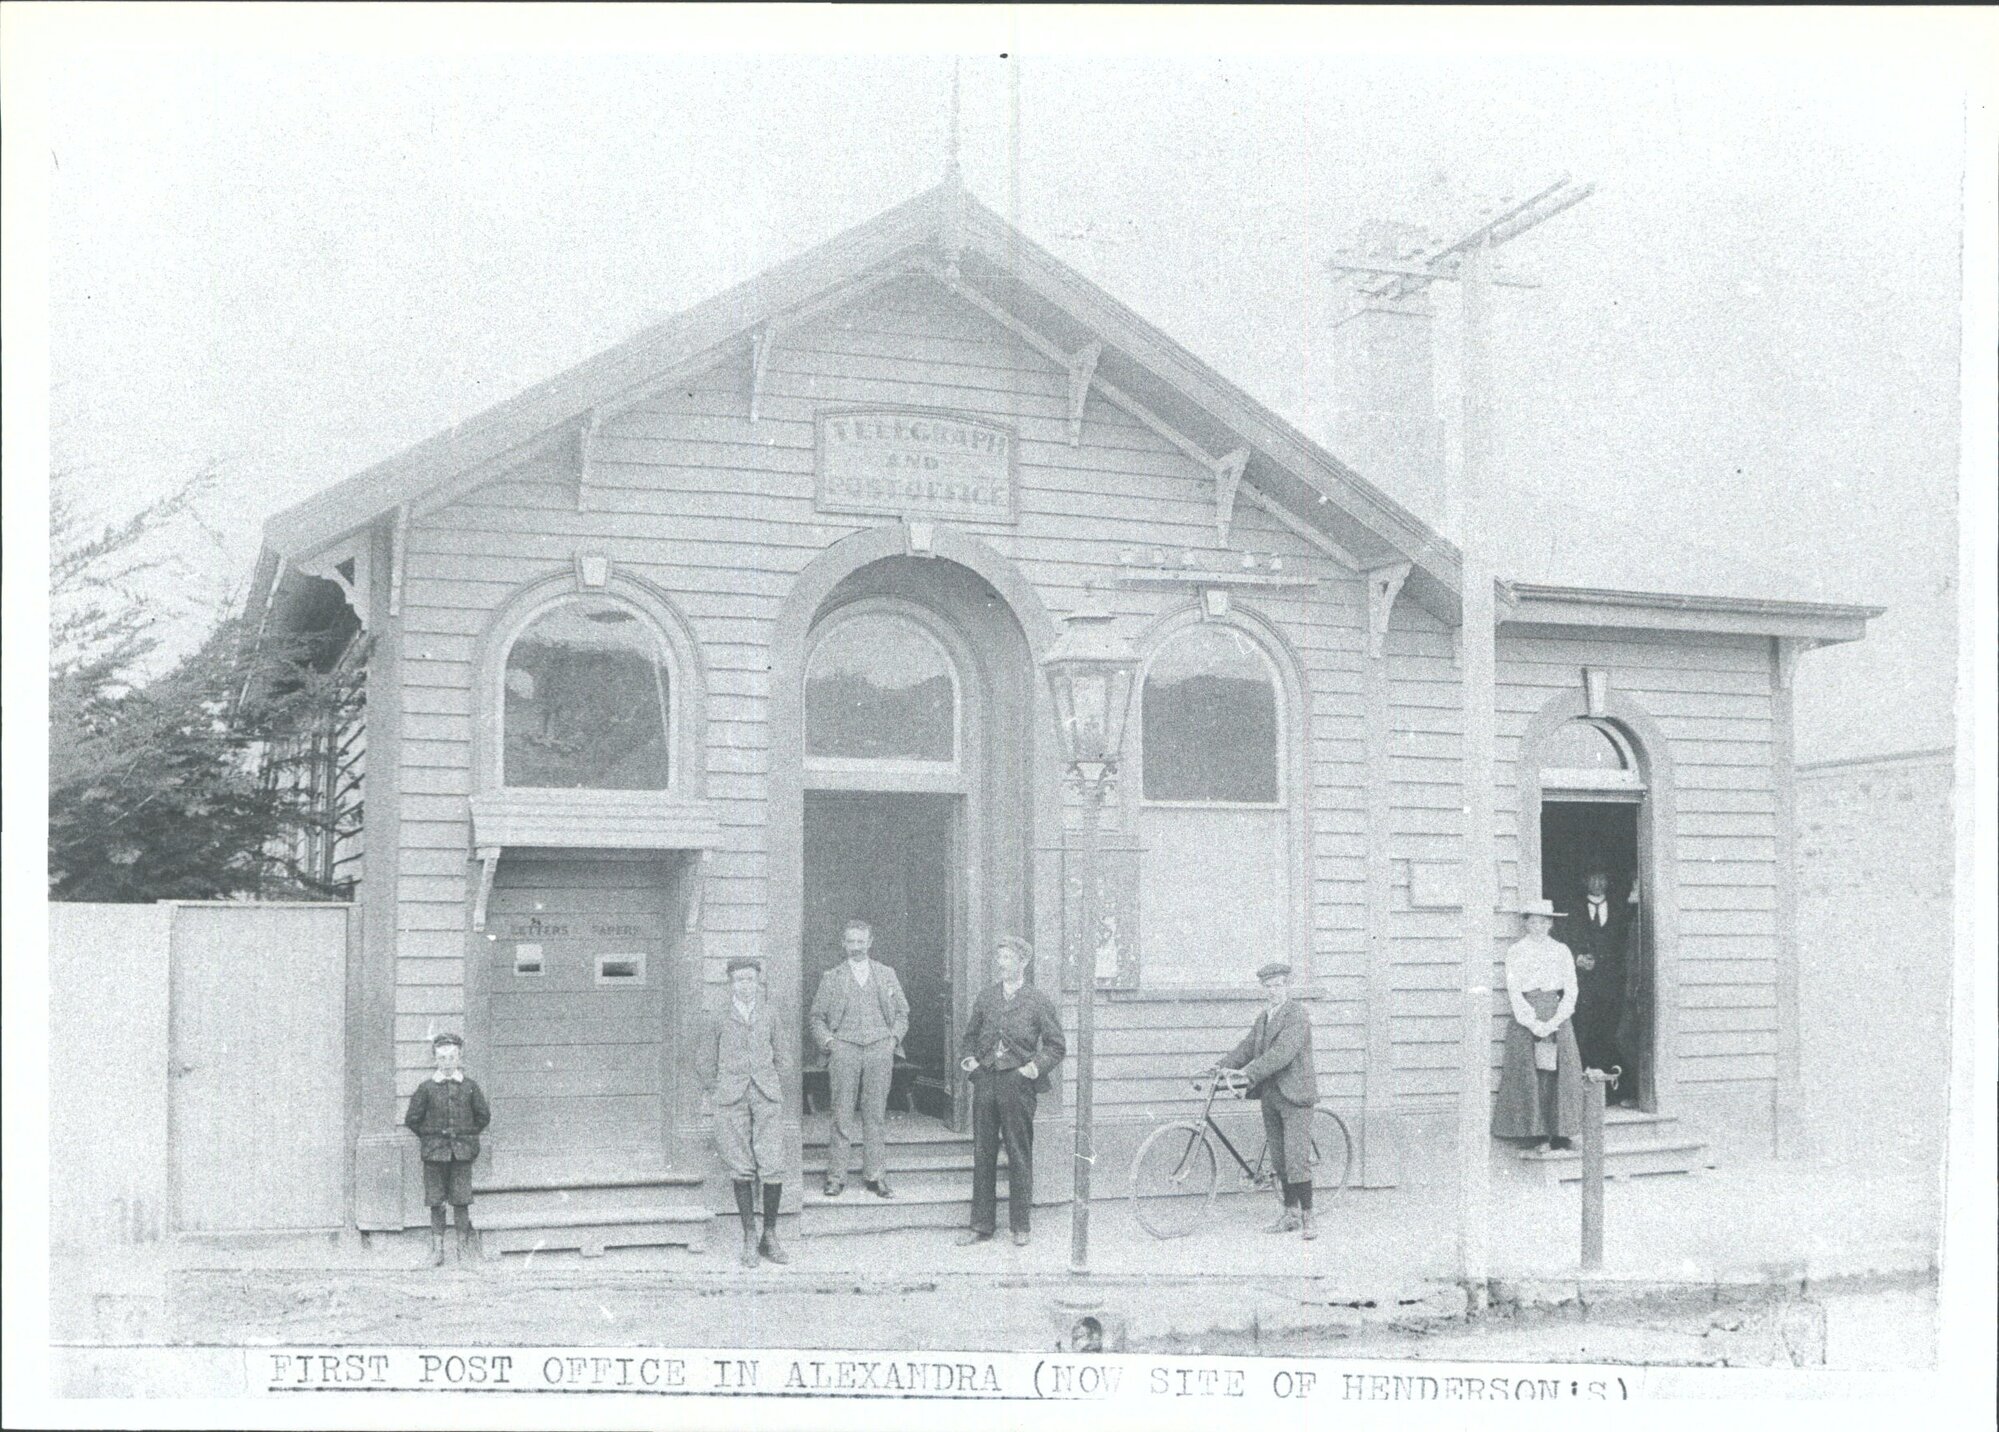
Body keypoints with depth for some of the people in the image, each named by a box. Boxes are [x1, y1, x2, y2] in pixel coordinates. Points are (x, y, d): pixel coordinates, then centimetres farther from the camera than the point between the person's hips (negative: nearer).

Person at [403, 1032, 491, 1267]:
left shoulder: (470, 1086, 2)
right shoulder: (426, 1088, 0)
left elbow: (483, 1115, 11)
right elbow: (412, 1119, 6)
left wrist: (468, 1137, 9)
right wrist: (427, 1138, 6)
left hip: (462, 1150, 0)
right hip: (434, 1151, 0)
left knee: (461, 1200, 0)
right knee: (436, 1201, 2)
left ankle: (464, 1246, 9)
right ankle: (437, 1248, 9)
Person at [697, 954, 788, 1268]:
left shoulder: (768, 1016, 10)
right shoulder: (718, 1019, 5)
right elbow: (708, 1063, 11)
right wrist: (712, 1096, 9)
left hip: (766, 1095, 1)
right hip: (732, 1096, -1)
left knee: (773, 1168, -7)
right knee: (741, 1170, -1)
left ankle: (770, 1235, 8)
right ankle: (749, 1238, 9)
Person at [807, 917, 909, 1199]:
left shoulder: (886, 974, 14)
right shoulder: (831, 977, 10)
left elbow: (902, 1011, 19)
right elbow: (817, 1017, 13)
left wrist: (894, 1038, 5)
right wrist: (828, 1041, -2)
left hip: (880, 1049, 1)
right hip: (844, 1049, -1)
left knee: (876, 1114, 1)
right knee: (842, 1115, -4)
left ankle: (875, 1176, 6)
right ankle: (836, 1177, -1)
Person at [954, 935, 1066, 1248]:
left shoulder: (1038, 1001, 0)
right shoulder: (985, 997, 11)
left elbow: (1056, 1046, 2)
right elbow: (971, 1035, 22)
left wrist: (1037, 1066, -13)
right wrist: (972, 1058, 4)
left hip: (1017, 1082, -4)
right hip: (985, 1080, 4)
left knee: (1019, 1156, 2)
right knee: (982, 1154, 7)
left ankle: (1021, 1225, 12)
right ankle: (982, 1224, 14)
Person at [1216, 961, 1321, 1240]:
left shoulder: (1298, 1015, -11)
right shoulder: (1264, 1017, 16)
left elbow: (1282, 1052, -23)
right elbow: (1246, 1048, 11)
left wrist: (1248, 1073, -29)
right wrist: (1222, 1068, -6)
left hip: (1295, 1095, -8)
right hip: (1270, 1096, 8)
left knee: (1297, 1159, -12)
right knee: (1278, 1159, 11)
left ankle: (1307, 1219, -8)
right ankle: (1290, 1213, 20)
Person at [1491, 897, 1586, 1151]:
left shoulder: (1561, 951, 10)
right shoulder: (1516, 952, 6)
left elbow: (1571, 991, 4)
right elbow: (1514, 992, -1)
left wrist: (1554, 1022, -9)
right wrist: (1533, 1023, -12)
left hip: (1557, 1021, 1)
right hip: (1525, 1021, -1)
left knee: (1558, 1076, -5)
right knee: (1530, 1078, -7)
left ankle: (1560, 1137, -3)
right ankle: (1539, 1138, -6)